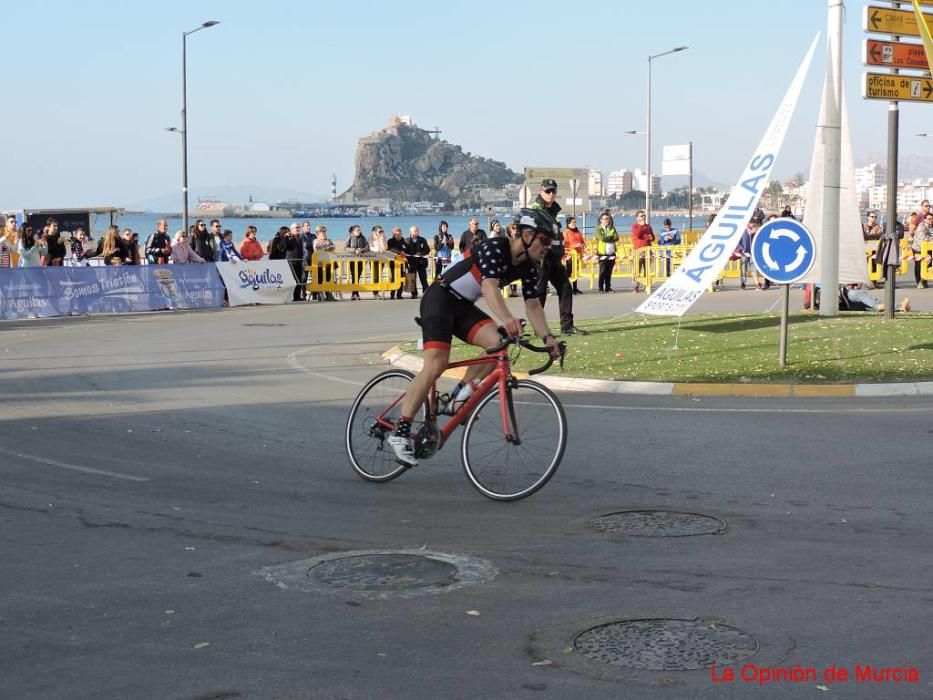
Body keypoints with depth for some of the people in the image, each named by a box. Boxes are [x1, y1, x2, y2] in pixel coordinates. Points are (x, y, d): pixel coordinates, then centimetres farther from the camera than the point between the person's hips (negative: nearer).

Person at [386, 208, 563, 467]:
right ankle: (400, 432, -17)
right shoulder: (494, 248, -23)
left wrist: (547, 337, -14)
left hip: (464, 307, 8)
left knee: (499, 343, -18)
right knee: (436, 364, -21)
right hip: (440, 299, -8)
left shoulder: (528, 266, 1)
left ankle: (460, 396, -2)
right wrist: (507, 318, -55)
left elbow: (533, 305, 1)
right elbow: (489, 287, -39)